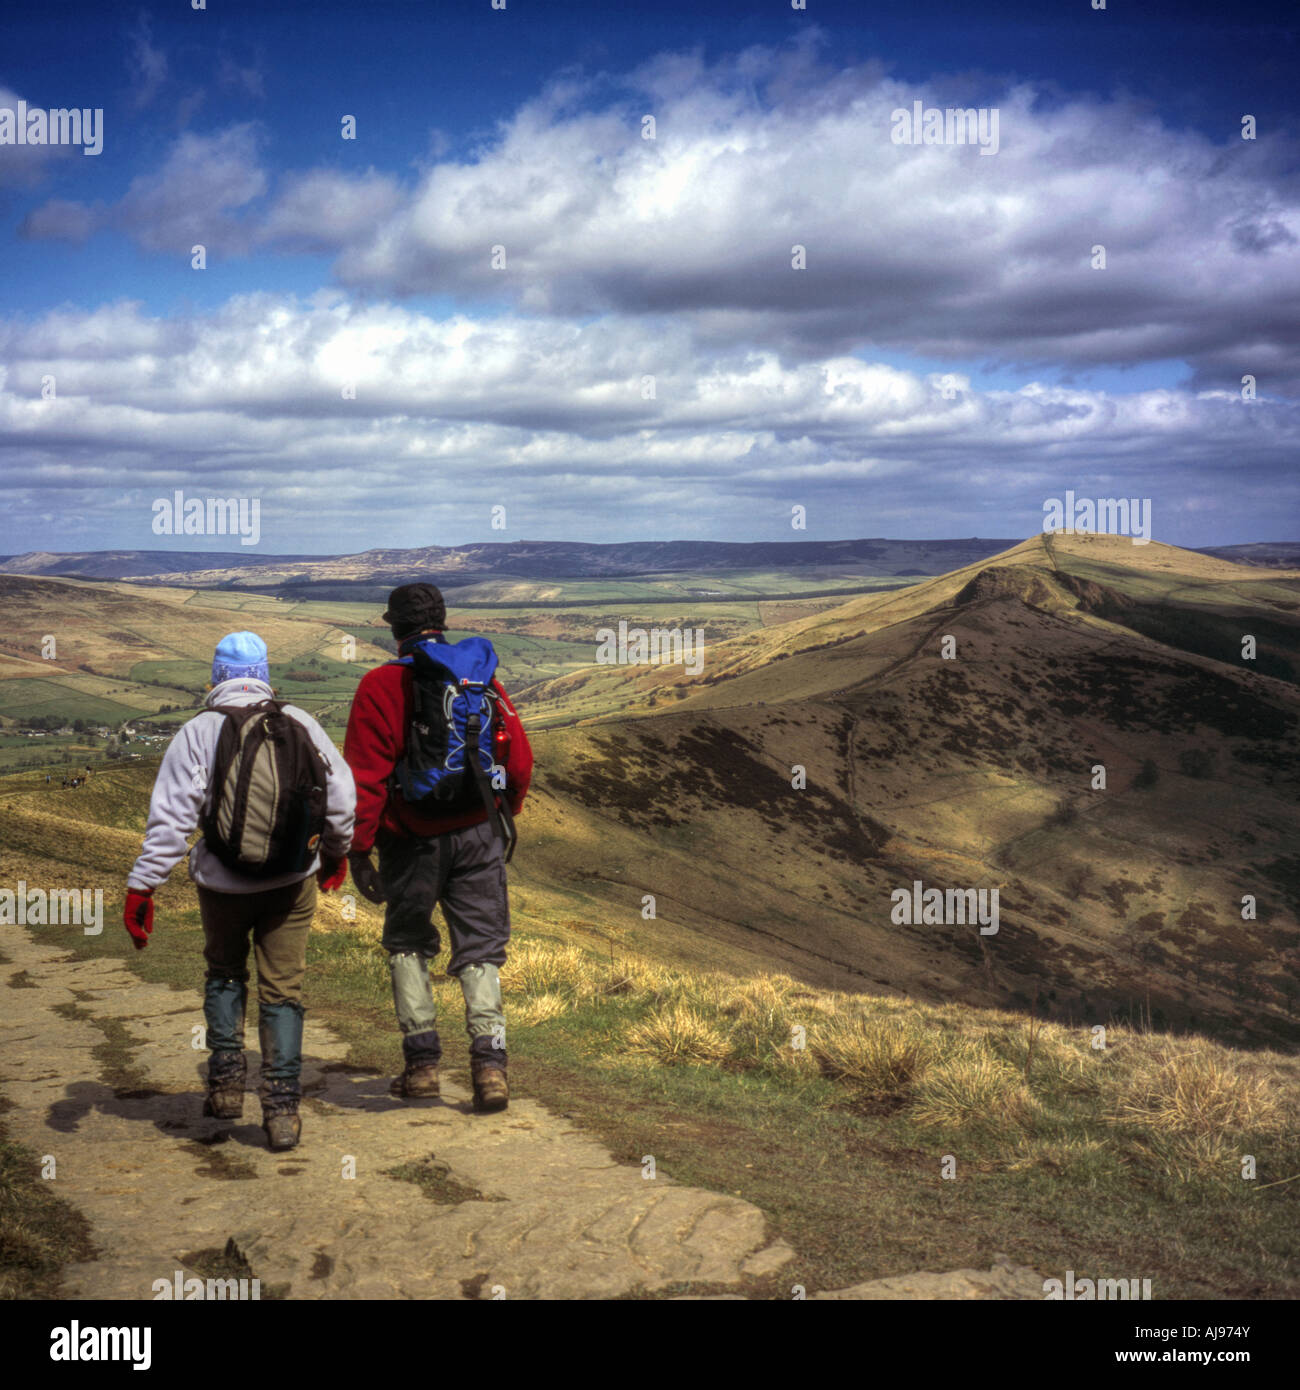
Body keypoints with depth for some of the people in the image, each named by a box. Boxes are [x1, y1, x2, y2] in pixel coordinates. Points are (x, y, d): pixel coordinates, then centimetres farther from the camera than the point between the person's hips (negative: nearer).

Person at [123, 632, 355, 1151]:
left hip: (223, 883, -1)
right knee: (282, 991, 7)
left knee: (224, 974, 23)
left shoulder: (199, 732, -7)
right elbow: (341, 796, 5)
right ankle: (282, 1107, 4)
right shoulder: (300, 724, 0)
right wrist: (336, 853, 21)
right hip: (292, 882, 1)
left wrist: (141, 888, -8)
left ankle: (226, 1080, 17)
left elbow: (170, 817, -12)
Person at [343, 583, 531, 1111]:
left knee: (407, 944, 17)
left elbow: (365, 775, -11)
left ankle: (422, 1060, 13)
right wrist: (505, 813, 24)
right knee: (480, 949, 8)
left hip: (411, 840, -2)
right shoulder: (482, 678, 4)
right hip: (476, 834, 2)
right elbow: (519, 760, 8)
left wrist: (358, 848, -7)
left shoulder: (380, 686, -8)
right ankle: (490, 1063, -5)